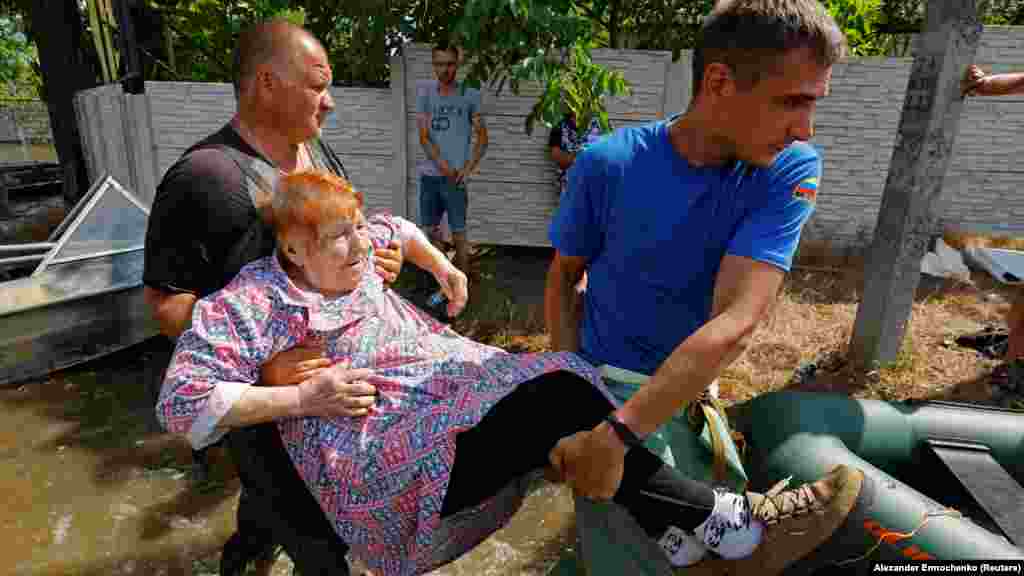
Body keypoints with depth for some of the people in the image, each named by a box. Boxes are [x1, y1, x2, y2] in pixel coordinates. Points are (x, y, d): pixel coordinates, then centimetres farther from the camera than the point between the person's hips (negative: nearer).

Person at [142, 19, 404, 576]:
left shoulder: (316, 150, 2)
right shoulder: (206, 177, -23)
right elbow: (166, 300, -21)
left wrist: (379, 258, -8)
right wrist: (256, 361, -33)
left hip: (332, 363, 7)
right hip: (259, 385, -7)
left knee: (276, 481, 27)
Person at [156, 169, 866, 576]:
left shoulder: (351, 259, 14)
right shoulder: (251, 302, -7)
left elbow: (395, 227, 35)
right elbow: (181, 403, -11)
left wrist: (442, 264, 20)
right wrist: (301, 397, -17)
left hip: (449, 386, 8)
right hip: (378, 459, -8)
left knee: (557, 380, -15)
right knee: (554, 402, -28)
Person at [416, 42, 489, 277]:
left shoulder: (469, 95, 1)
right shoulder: (425, 92, 7)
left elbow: (482, 137, 2)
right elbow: (423, 137, 1)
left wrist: (468, 168, -9)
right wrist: (443, 166, -10)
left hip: (456, 176, -3)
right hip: (429, 174, 4)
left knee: (459, 233, -3)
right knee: (431, 230, 11)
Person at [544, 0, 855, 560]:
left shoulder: (790, 170, -12)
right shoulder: (607, 165, -15)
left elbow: (736, 321, -25)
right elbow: (564, 277, 0)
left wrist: (614, 438, -34)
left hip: (690, 388, 4)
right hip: (606, 384, -3)